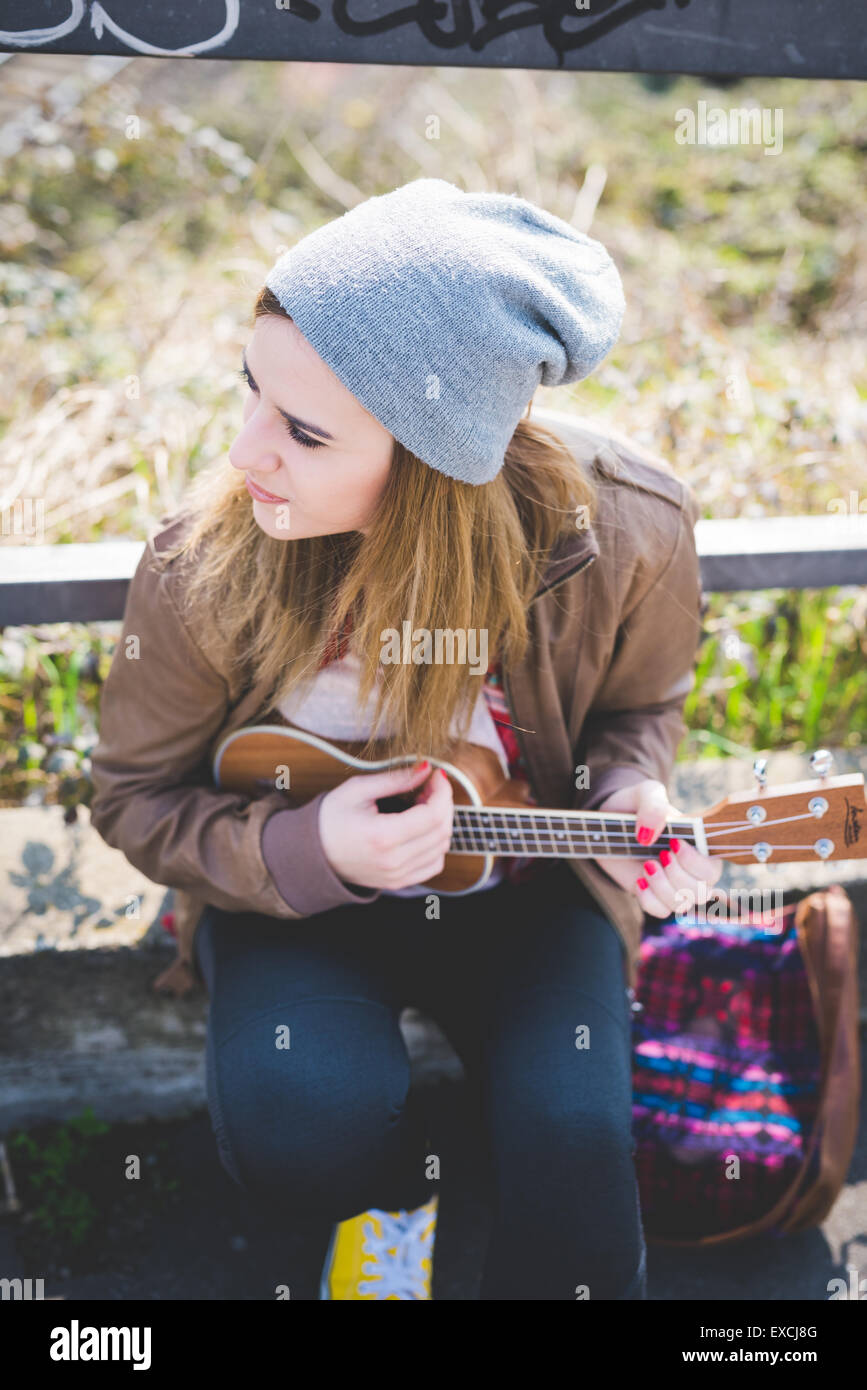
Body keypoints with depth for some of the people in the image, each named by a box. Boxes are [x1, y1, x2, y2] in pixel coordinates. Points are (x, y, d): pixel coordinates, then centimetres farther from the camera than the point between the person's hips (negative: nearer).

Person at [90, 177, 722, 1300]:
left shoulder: (622, 532, -23)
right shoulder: (206, 564, -26)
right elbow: (136, 797, -9)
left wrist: (628, 790, -22)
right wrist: (307, 849, -26)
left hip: (528, 891, 1)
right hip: (298, 883, 0)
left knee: (575, 1153, -23)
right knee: (296, 1130, -26)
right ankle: (390, 1213, 12)